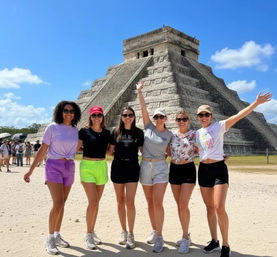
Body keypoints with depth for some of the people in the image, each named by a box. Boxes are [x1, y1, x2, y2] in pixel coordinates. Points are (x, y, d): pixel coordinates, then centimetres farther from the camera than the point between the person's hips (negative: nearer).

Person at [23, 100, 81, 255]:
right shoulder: (53, 127, -6)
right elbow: (42, 151, -4)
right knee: (58, 203, -13)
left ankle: (57, 235, 25)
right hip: (54, 166, -5)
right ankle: (50, 239, 2)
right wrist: (31, 171, -5)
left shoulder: (76, 130, 7)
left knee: (62, 204, 11)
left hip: (69, 168, 5)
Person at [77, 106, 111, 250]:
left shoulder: (106, 133, 7)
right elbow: (76, 148, -1)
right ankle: (88, 235, 3)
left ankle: (92, 231, 25)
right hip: (87, 166, -4)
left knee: (96, 202, 11)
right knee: (93, 201, -11)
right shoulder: (84, 131, -3)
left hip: (102, 166, 4)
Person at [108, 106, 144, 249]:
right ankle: (123, 231, 26)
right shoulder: (115, 132, 4)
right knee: (120, 201, 10)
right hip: (118, 168, 2)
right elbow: (111, 151, 10)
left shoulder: (138, 132, 2)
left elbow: (143, 150, 8)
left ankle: (131, 234, 6)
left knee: (130, 201, -7)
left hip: (133, 168, -1)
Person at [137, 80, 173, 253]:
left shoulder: (169, 135, 3)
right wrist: (139, 91, -5)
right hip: (145, 167, 2)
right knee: (150, 202, 11)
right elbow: (143, 108, -1)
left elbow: (169, 152, 13)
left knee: (158, 203, -10)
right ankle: (154, 231, 27)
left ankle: (159, 237, 1)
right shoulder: (149, 127, 3)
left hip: (161, 168, -2)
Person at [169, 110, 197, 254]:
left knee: (183, 204, -12)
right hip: (174, 170, 5)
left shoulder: (194, 134, -3)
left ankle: (185, 237, 3)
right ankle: (186, 235, 23)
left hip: (188, 170, -4)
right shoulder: (172, 135, 7)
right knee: (179, 205, 9)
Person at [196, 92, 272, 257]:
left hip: (219, 169, -5)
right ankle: (214, 241, 24)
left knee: (219, 208, -13)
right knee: (210, 207, 10)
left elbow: (239, 115, -15)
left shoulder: (219, 126, -3)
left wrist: (257, 103, -24)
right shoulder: (197, 133, 12)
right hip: (203, 170, 5)